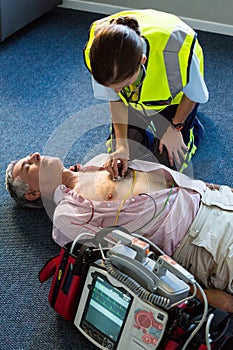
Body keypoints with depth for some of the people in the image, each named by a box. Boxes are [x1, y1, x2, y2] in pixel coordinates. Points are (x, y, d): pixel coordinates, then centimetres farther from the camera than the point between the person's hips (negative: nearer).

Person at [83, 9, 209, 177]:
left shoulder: (175, 49, -45)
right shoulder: (95, 49, -36)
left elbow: (193, 92, -20)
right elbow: (115, 99, -17)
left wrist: (175, 127, -10)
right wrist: (121, 144, -25)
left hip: (173, 96, -2)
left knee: (168, 162, -1)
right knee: (123, 157, 0)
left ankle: (191, 125, 27)